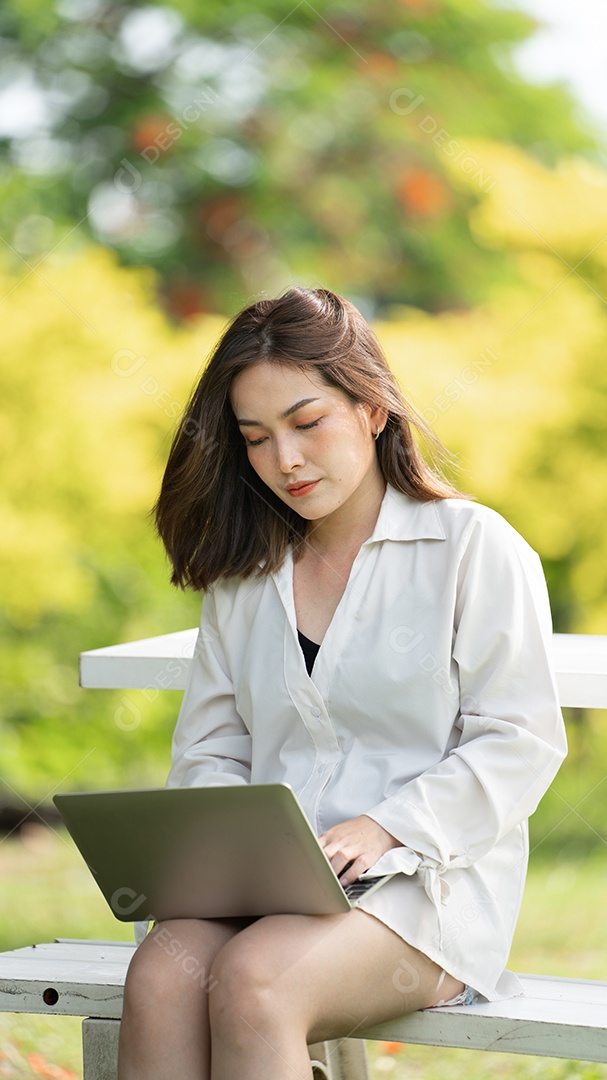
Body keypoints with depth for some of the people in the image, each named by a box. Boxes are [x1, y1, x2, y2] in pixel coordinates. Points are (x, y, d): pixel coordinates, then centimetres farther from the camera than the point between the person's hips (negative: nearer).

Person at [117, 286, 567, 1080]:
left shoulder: (475, 547, 3)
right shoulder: (243, 574, 20)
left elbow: (521, 745, -3)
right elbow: (207, 749, 18)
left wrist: (384, 828, -17)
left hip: (425, 882, -4)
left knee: (250, 982, -34)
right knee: (160, 978, -30)